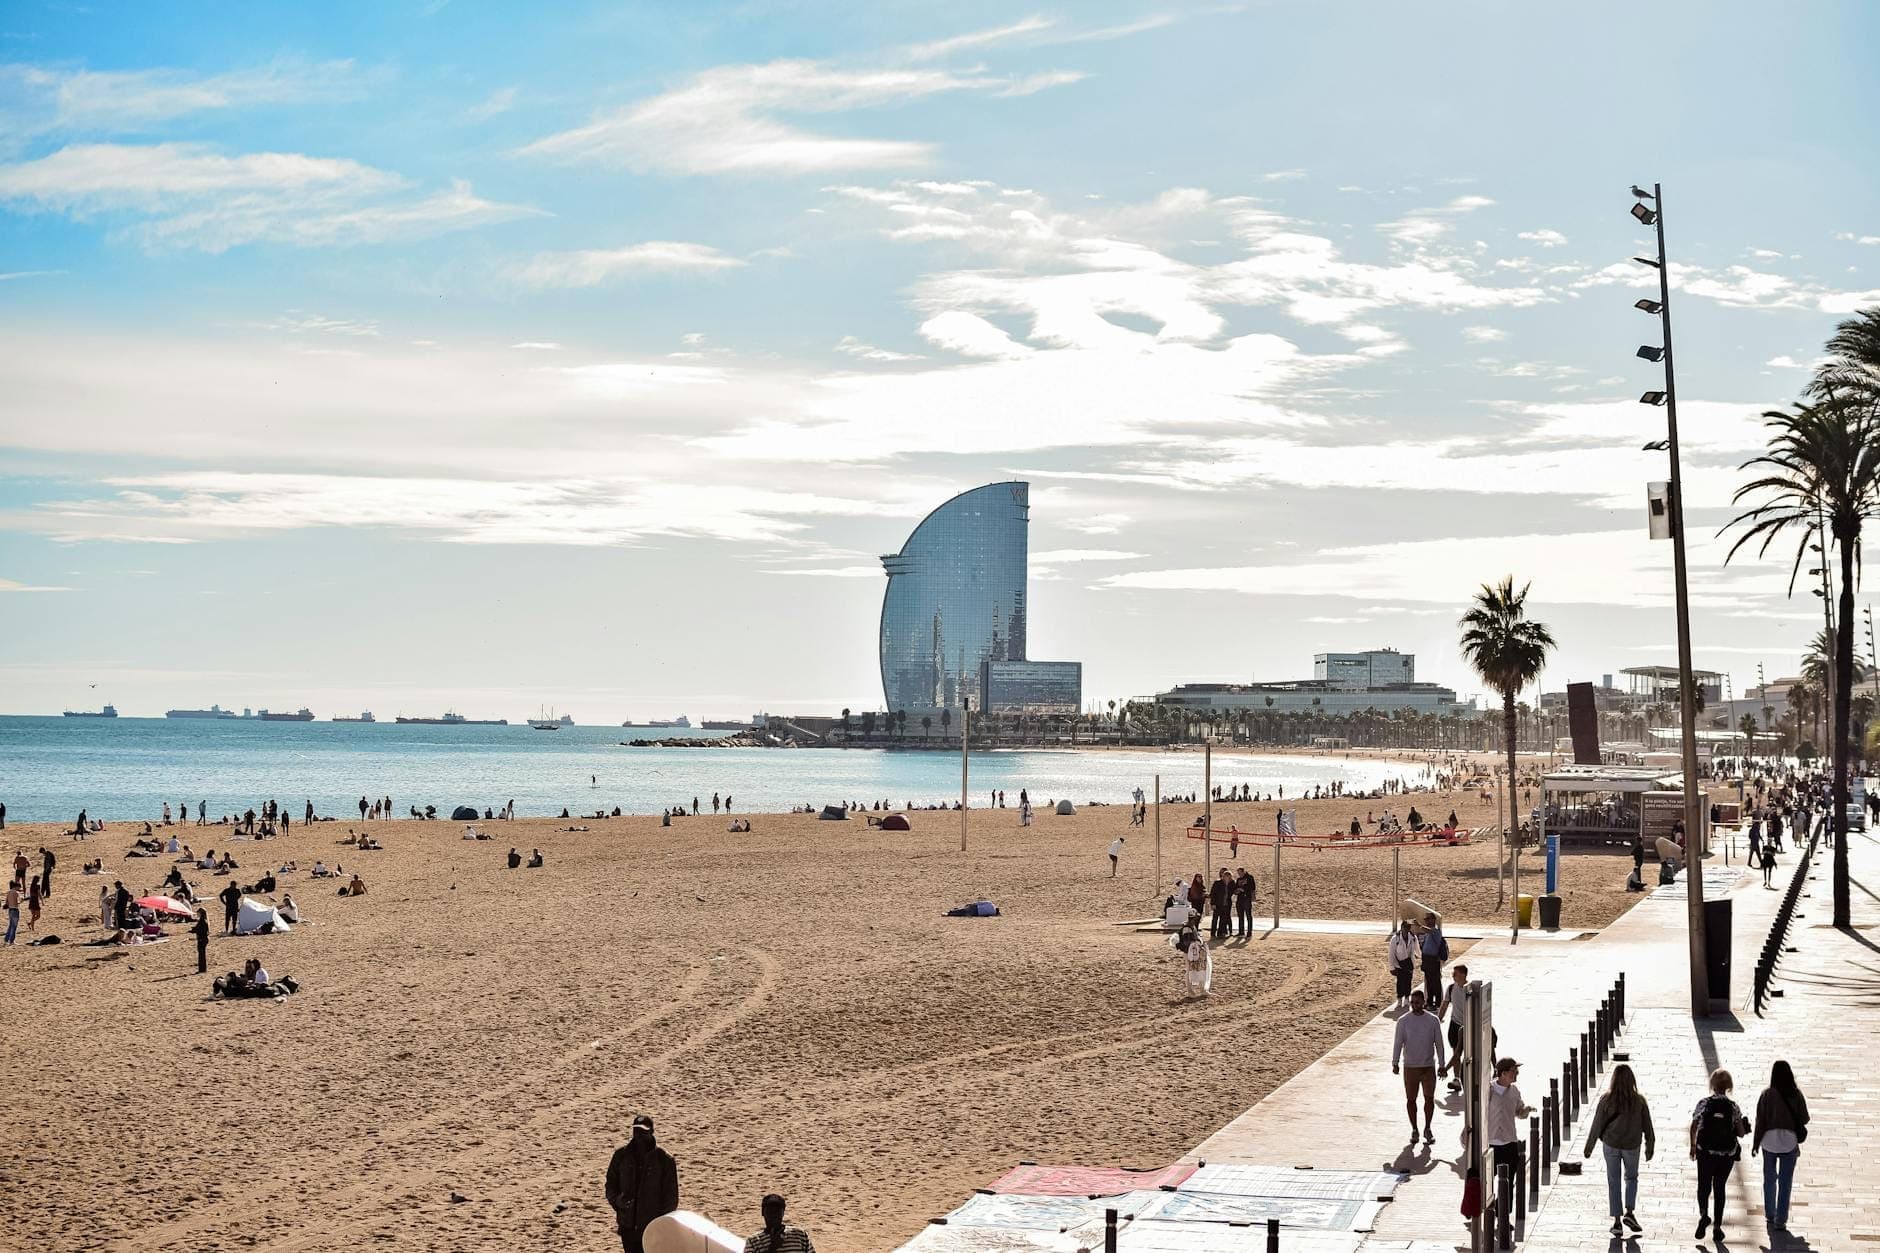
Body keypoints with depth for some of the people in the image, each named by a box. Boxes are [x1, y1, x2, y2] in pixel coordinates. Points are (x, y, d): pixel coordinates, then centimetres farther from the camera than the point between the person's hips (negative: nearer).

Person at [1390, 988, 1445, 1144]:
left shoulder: (1432, 1020, -1)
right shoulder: (1403, 1021, -3)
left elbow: (1439, 1043, 5)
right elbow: (1398, 1043, -2)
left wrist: (1442, 1065, 4)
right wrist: (1395, 1063, -10)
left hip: (1428, 1066, 0)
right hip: (1410, 1066, 0)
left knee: (1429, 1098, 0)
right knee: (1411, 1099, 5)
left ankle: (1427, 1129, 16)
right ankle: (1414, 1130, 18)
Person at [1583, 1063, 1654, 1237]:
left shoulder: (1606, 1099, -13)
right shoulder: (1639, 1101, -10)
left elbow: (1596, 1125, -7)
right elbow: (1647, 1126, -2)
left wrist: (1588, 1147, 4)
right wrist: (1650, 1148, 11)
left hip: (1611, 1145, 0)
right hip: (1632, 1145, 1)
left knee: (1613, 1182, 10)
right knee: (1632, 1178, 22)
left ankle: (1617, 1222, 9)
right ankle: (1628, 1212, 6)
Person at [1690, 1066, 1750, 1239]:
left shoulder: (1704, 1103, -2)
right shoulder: (1733, 1107, -1)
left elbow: (1693, 1126, -7)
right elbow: (1741, 1133, -1)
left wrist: (1693, 1146, 6)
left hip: (1705, 1152, -1)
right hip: (1727, 1153, 1)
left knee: (1703, 1186, 10)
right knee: (1719, 1188, 13)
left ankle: (1704, 1214, -16)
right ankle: (1717, 1226, 13)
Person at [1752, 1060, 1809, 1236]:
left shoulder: (1767, 1094, -10)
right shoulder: (1796, 1094, -8)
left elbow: (1760, 1120, -7)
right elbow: (1804, 1119, -1)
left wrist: (1755, 1143, 3)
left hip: (1769, 1140, 0)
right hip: (1789, 1141, 0)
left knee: (1769, 1179, 17)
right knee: (1785, 1182, 6)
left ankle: (1770, 1215, 28)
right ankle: (1780, 1221, 5)